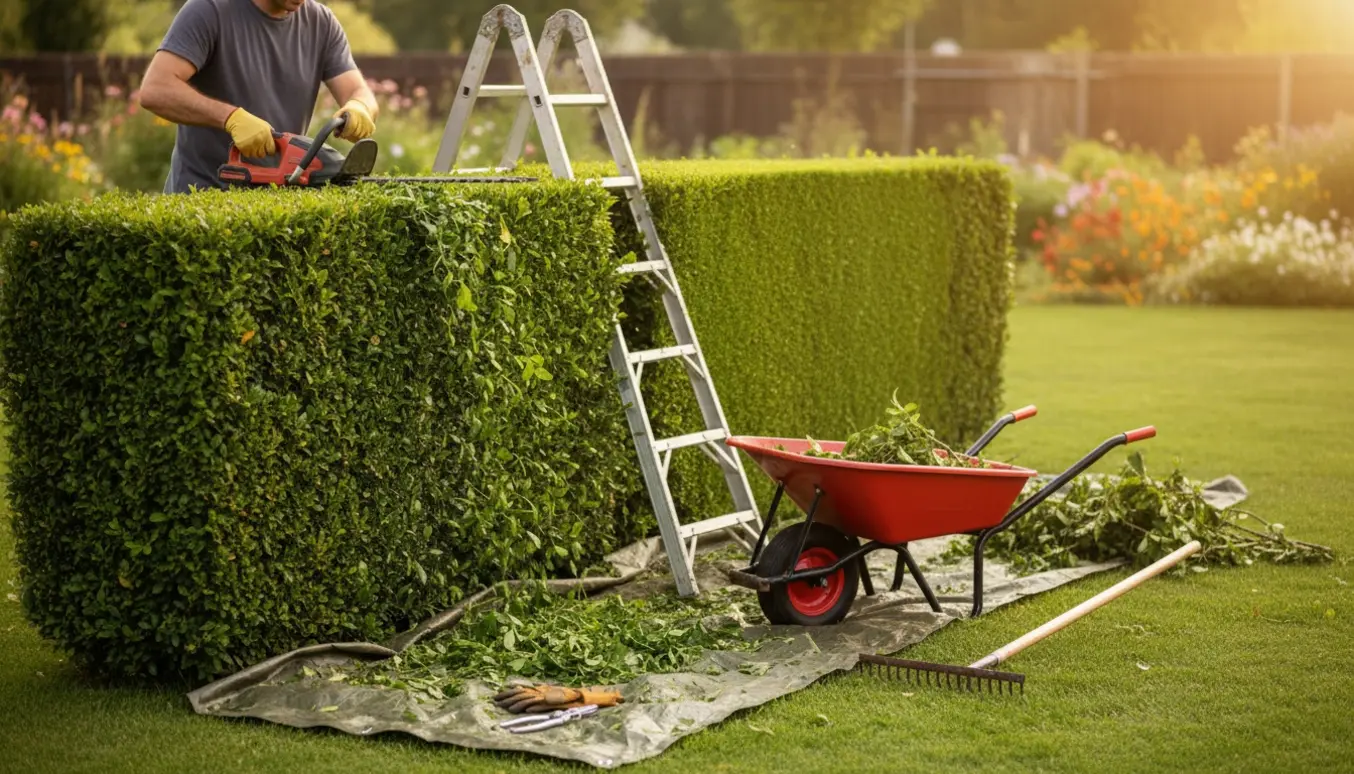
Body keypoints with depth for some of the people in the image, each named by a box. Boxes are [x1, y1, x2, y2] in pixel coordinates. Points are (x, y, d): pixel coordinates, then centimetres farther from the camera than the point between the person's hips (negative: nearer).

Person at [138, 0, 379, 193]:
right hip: (202, 192, -6)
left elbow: (361, 95, -2)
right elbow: (154, 90, -20)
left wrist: (358, 108, -26)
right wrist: (232, 117, -32)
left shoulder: (321, 23, 5)